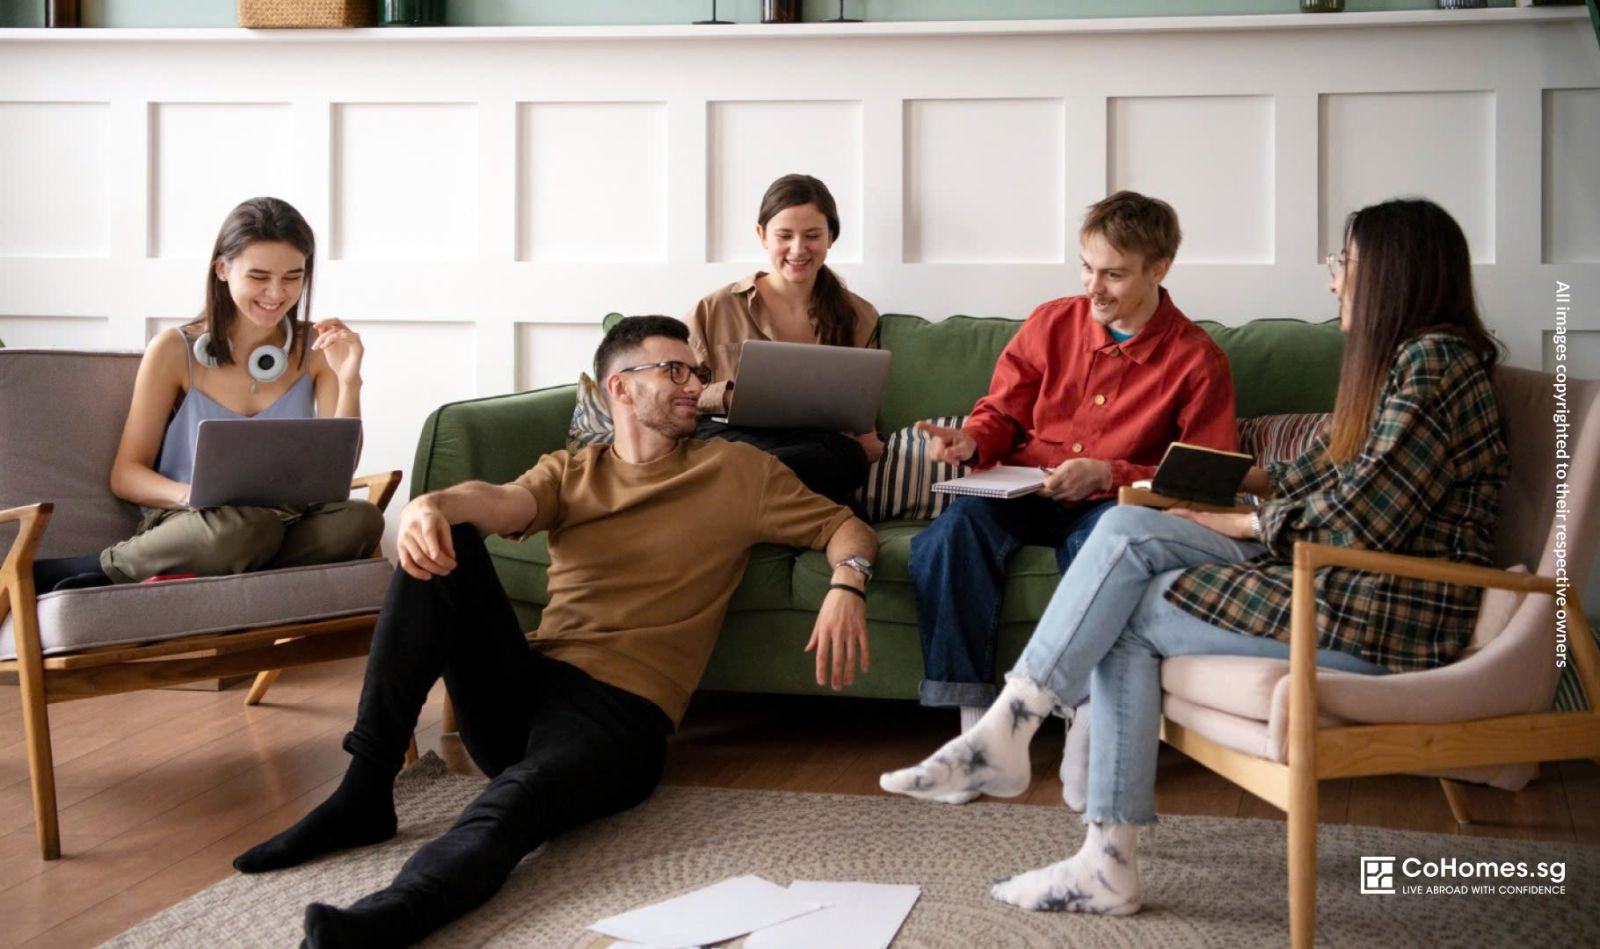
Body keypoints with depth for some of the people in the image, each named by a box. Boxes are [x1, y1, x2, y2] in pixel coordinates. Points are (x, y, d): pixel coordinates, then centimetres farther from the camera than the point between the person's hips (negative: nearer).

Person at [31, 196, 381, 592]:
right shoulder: (175, 350, -2)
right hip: (184, 527, -4)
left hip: (282, 527, 4)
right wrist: (194, 495, -22)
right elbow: (126, 474, -1)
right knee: (248, 523, -40)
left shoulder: (317, 348, 5)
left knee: (361, 520, -31)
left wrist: (349, 382, -15)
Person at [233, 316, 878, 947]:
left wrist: (846, 585, -12)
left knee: (517, 800, -36)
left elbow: (845, 527, 13)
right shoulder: (569, 471, 18)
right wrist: (436, 502, -29)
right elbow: (505, 503, -4)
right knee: (443, 541, -19)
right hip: (522, 690, 4)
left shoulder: (738, 471, 14)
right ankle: (365, 790, -21)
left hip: (621, 713, -3)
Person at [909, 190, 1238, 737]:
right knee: (950, 536, -30)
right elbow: (1001, 414, 18)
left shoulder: (1198, 361, -1)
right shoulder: (1050, 323, 8)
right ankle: (972, 719, -29)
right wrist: (970, 442, -7)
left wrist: (1105, 475, -16)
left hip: (1111, 503, -3)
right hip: (1021, 494, 3)